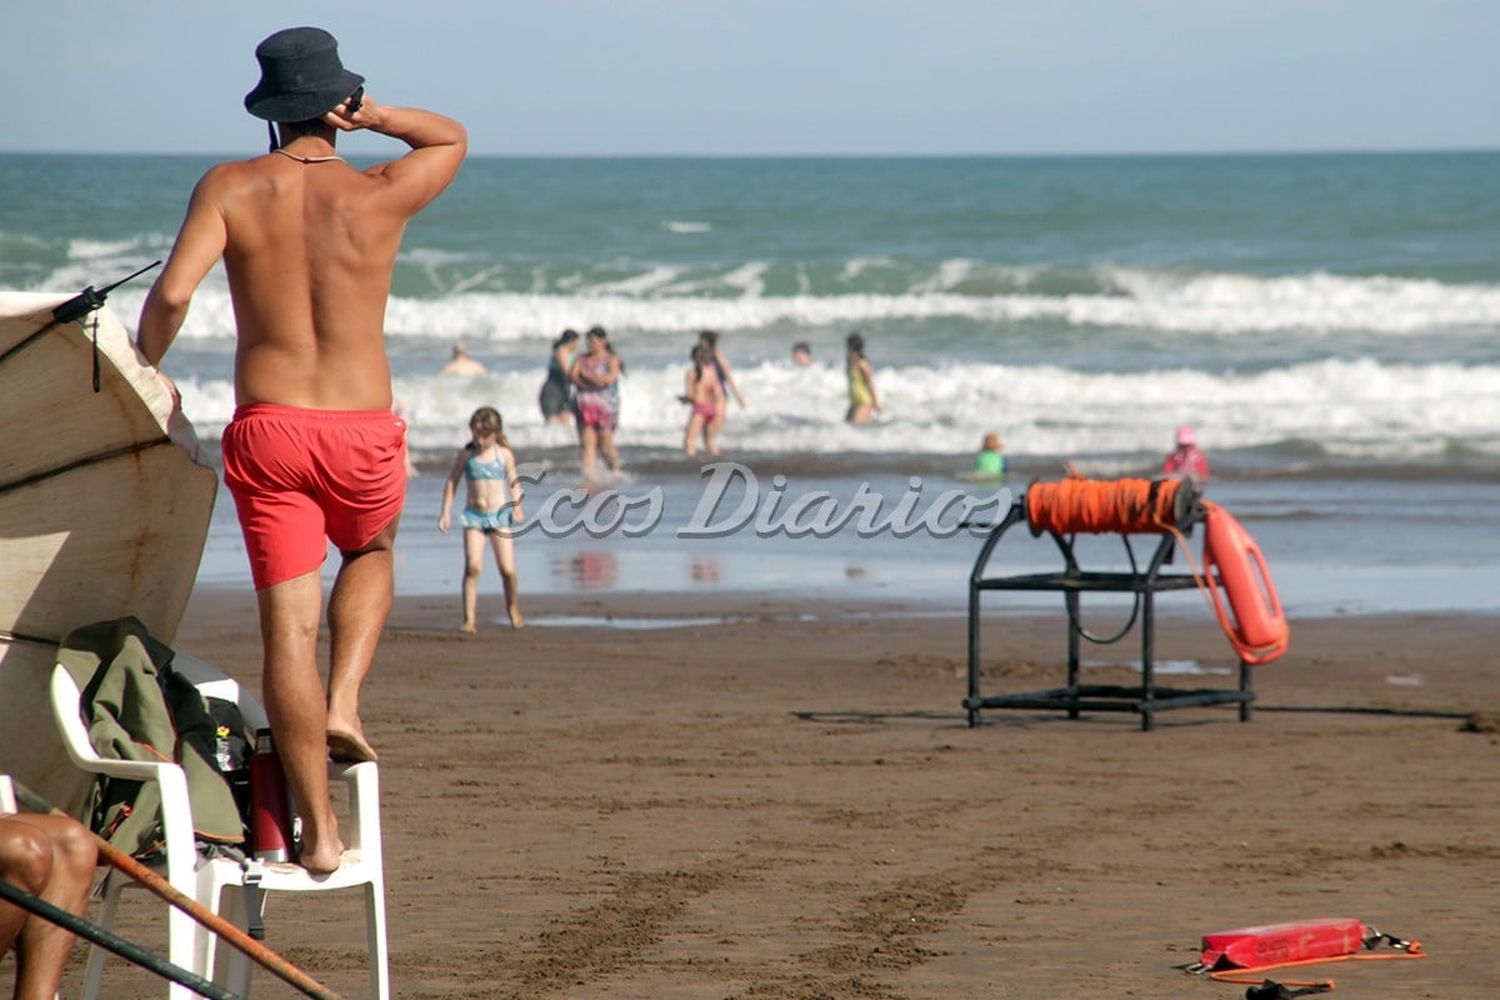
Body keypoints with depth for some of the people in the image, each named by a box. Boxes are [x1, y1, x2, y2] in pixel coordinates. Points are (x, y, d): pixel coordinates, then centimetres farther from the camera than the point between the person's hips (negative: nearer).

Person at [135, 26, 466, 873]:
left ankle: (320, 830, 2)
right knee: (372, 553, 32)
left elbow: (172, 294, -14)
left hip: (267, 427, -1)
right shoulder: (382, 194, 1)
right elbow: (452, 138, 21)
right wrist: (375, 117, 4)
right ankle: (344, 703, 10)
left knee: (290, 625, 3)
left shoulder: (231, 189, -2)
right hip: (363, 433, 1)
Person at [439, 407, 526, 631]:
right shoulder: (466, 455, 2)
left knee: (507, 569, 0)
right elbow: (451, 482, 8)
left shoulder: (504, 454, 2)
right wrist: (445, 512, 4)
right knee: (472, 566, -15)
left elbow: (514, 482, 4)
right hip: (474, 514, 0)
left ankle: (513, 609, 27)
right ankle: (470, 618, -14)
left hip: (500, 514, 0)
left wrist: (517, 507, -11)